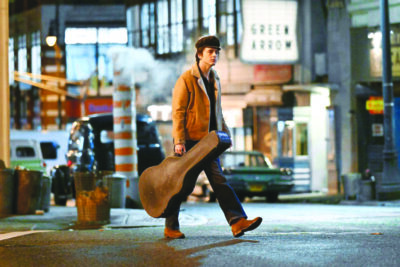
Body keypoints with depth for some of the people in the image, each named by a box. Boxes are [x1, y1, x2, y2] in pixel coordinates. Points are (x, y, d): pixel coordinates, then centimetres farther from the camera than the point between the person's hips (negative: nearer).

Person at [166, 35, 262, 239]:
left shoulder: (214, 80, 15)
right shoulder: (186, 80, -9)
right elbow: (178, 112, -12)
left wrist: (225, 133, 18)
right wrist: (179, 141, -18)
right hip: (189, 141, -6)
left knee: (219, 181, -3)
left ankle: (238, 222, -13)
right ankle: (171, 227, 11)